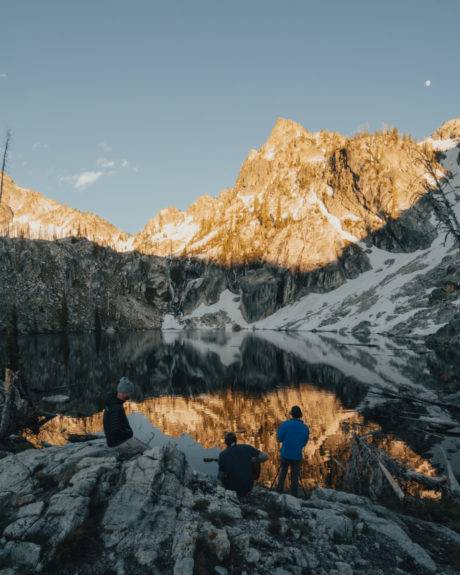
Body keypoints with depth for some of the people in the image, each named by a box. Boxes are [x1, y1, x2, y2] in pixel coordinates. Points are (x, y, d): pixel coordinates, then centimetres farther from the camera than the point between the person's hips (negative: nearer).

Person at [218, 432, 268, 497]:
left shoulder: (223, 454, -10)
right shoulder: (246, 448, -8)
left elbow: (221, 476, -7)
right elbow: (265, 457, -9)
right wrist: (251, 461, 6)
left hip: (232, 488, -1)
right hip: (248, 487, 1)